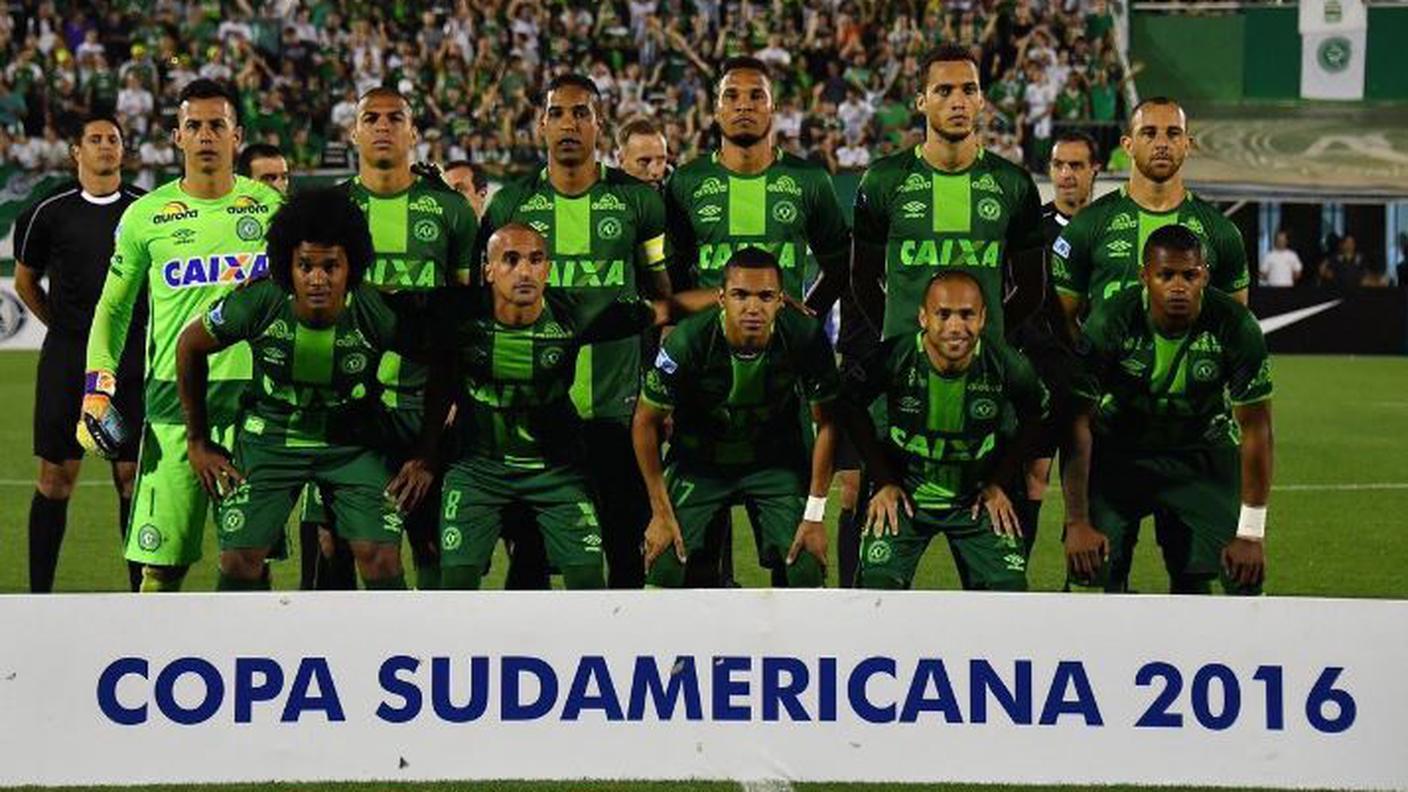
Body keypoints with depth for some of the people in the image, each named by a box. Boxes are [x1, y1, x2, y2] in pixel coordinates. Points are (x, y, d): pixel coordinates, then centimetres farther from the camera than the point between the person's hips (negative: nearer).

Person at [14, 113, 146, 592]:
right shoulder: (50, 212, 3)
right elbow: (25, 281, 17)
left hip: (132, 362, 0)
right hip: (66, 360, 0)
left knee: (134, 474, 1)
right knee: (56, 476, 0)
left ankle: (141, 589, 8)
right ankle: (39, 593, 5)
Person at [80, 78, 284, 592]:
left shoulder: (269, 207, 8)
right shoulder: (147, 215, 6)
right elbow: (113, 306, 14)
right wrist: (97, 384, 3)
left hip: (252, 392, 1)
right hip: (172, 392, 0)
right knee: (161, 560, -3)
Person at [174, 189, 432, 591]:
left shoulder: (378, 313, -23)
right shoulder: (258, 302, -22)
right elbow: (190, 347, -3)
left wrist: (428, 456, -6)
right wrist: (198, 442, 2)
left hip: (353, 442, 0)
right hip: (269, 436, 0)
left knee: (381, 559, -14)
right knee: (240, 561, -10)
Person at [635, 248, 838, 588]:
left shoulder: (805, 338, -25)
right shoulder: (688, 341, -29)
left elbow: (827, 423, -10)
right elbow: (646, 423, -13)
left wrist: (815, 514, -11)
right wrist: (661, 512, -11)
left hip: (777, 462, 1)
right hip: (699, 462, -1)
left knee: (807, 571, -12)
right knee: (665, 569, -13)